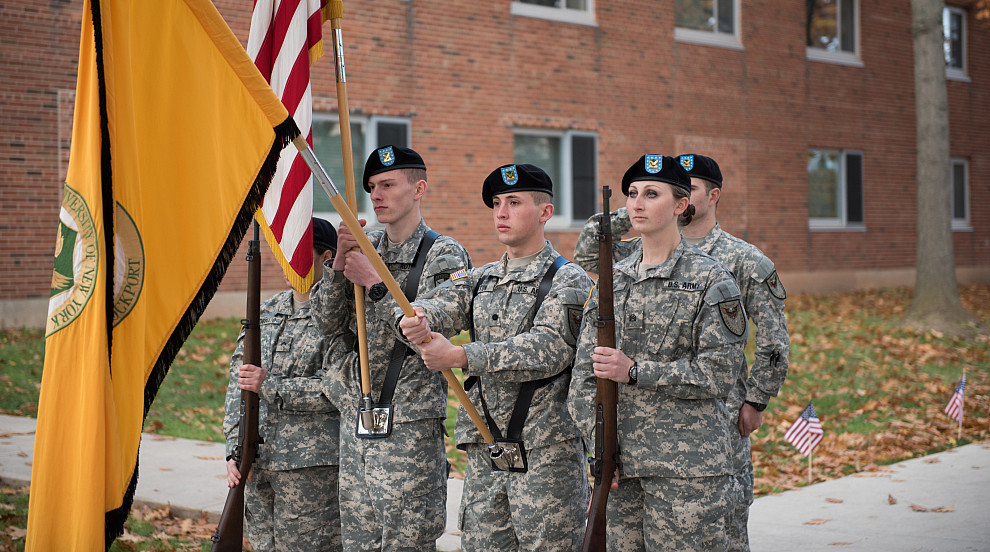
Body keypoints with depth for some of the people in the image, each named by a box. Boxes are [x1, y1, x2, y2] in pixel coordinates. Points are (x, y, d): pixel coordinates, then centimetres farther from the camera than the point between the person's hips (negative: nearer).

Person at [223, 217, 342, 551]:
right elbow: (238, 383, 11)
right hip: (258, 462, 6)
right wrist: (235, 448, 2)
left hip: (311, 466, -6)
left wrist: (270, 386, -17)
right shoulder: (266, 313, 13)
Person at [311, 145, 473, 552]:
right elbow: (327, 324, 6)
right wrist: (339, 262, -7)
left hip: (410, 426, -6)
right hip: (356, 422, 6)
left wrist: (374, 283, -15)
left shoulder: (444, 256, -5)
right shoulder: (364, 250, 12)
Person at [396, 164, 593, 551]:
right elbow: (441, 305, -2)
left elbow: (549, 347, -18)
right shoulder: (479, 281, 16)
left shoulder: (569, 282, -3)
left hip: (547, 456, -6)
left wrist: (460, 356, -26)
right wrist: (416, 319, -28)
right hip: (483, 455, 6)